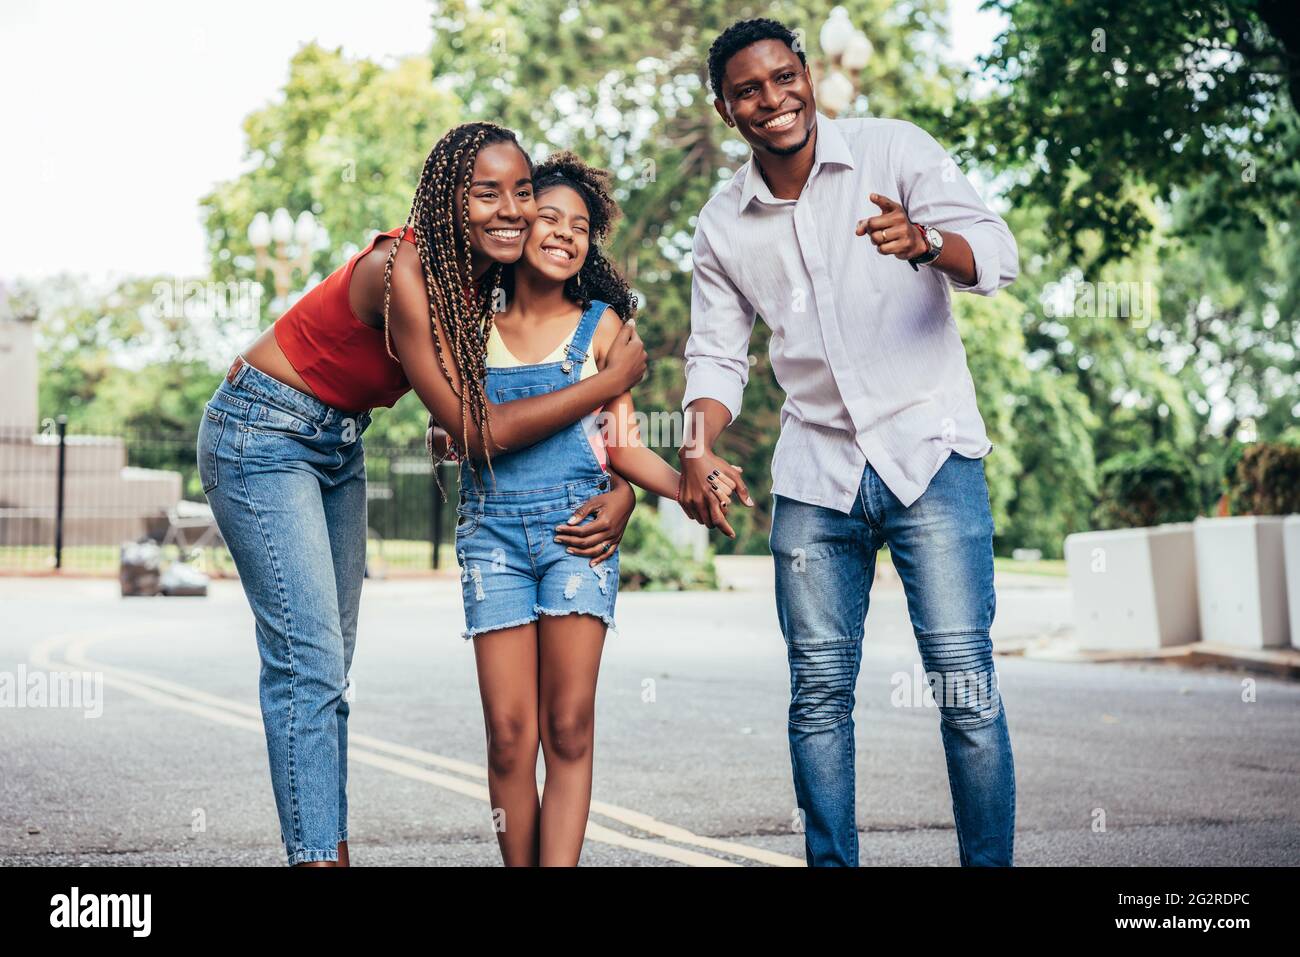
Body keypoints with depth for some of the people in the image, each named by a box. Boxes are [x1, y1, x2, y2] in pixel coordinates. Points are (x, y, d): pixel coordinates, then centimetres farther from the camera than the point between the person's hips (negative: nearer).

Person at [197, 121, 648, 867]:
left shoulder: (495, 281, -4)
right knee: (308, 664, -13)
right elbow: (476, 430, -27)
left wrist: (622, 487, -14)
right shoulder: (403, 272, -27)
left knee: (328, 669, 8)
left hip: (339, 443, 8)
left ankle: (328, 847, 14)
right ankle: (318, 854, -12)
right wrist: (613, 381, -20)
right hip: (264, 434, -8)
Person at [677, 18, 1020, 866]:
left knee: (965, 679, -8)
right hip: (815, 475, 4)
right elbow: (717, 352, 12)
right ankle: (831, 862, 15)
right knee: (819, 691, 4)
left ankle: (990, 862, 2)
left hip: (930, 451, -3)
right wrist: (699, 448, -7)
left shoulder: (895, 150, -2)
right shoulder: (724, 225, 9)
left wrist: (925, 241, -33)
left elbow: (996, 254, -11)